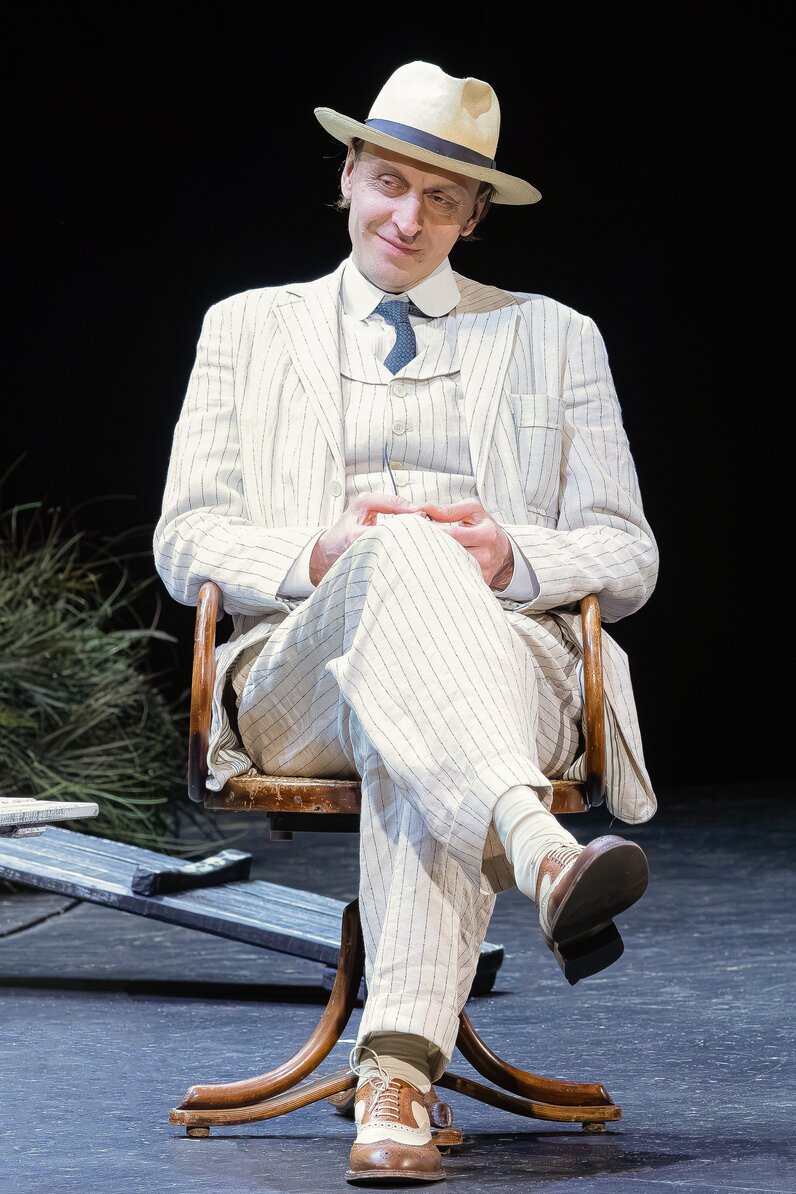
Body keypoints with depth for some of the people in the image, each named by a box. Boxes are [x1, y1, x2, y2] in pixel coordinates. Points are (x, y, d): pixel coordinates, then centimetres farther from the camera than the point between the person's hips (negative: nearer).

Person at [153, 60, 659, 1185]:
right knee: (402, 556, -39)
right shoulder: (248, 328, 23)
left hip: (510, 653, 1)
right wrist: (321, 555, -9)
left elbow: (627, 557, 16)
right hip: (295, 679, 0)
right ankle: (540, 852, -63)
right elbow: (186, 542, 13)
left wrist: (513, 558, -8)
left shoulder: (555, 338, 23)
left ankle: (399, 1071, -55)